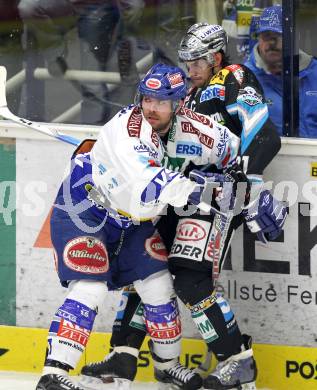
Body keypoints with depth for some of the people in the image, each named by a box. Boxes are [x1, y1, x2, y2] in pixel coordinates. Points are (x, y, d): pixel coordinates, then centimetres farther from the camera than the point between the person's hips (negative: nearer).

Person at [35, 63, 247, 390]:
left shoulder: (190, 128, -13)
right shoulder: (127, 128, -33)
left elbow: (237, 151, 3)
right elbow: (148, 184, -46)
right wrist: (197, 190, -52)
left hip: (133, 220, 7)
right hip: (84, 211, -7)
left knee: (158, 287, 8)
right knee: (90, 289, -20)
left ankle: (168, 362, 30)